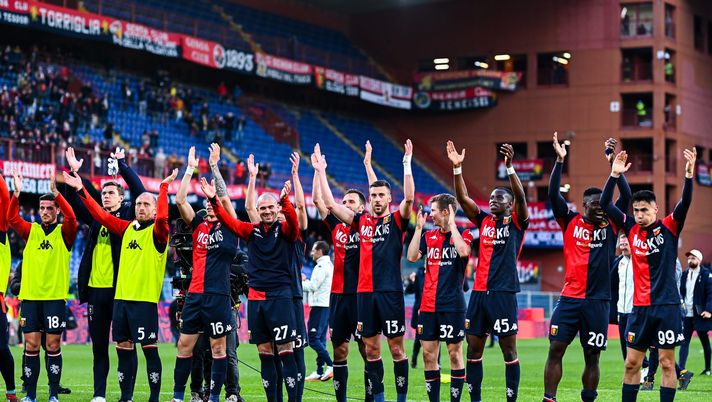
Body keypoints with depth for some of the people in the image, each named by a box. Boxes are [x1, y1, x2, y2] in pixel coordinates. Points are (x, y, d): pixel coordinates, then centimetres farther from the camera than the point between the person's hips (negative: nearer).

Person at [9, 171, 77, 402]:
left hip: (55, 296, -2)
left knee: (53, 346, 0)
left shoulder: (64, 232, 3)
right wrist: (16, 194, -15)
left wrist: (56, 193, -25)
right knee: (31, 346, 2)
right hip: (30, 296, 2)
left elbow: (71, 218, -17)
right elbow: (12, 218, -2)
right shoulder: (31, 231, 11)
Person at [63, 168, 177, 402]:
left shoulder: (157, 231, -3)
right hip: (121, 297, 6)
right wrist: (81, 190, 10)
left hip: (145, 298, -6)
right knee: (123, 347, 10)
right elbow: (102, 215, 14)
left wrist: (164, 187, -29)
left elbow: (162, 217, -24)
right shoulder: (127, 228, 13)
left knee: (149, 348, -5)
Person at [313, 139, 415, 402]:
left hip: (391, 291, -4)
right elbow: (330, 204, 9)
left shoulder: (397, 220, 2)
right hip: (365, 292, 4)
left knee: (396, 348, -1)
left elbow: (409, 199, -16)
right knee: (371, 349, 7)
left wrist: (407, 165, -22)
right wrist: (321, 172, 5)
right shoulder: (361, 221, 11)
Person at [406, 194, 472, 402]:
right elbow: (412, 256, 0)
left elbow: (463, 251, -22)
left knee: (454, 353, -1)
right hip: (428, 305, 5)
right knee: (429, 355, 5)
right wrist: (418, 228, -1)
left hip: (452, 305, -5)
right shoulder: (428, 236, 13)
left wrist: (452, 225, -14)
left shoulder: (462, 234, -1)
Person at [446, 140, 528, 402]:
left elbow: (520, 197, -15)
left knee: (508, 350, -2)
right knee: (473, 349, 7)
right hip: (479, 292, 5)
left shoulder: (516, 223, 1)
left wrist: (510, 167, -27)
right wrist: (457, 167, -5)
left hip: (504, 293, -5)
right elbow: (462, 198, 6)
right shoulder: (483, 221, 14)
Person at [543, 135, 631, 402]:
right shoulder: (570, 222, 4)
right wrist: (559, 161, -14)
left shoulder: (610, 225, 5)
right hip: (570, 299, 0)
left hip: (598, 301, 1)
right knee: (555, 350, -4)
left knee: (592, 357, 5)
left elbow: (626, 196, -5)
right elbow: (553, 194, -6)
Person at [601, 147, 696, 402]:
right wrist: (614, 175, -6)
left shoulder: (669, 227, -2)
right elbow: (605, 205, 4)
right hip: (640, 307, 3)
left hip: (666, 306, -3)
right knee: (631, 363, 5)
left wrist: (689, 174, -32)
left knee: (667, 362, -1)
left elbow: (685, 203, -17)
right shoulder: (632, 229, 7)